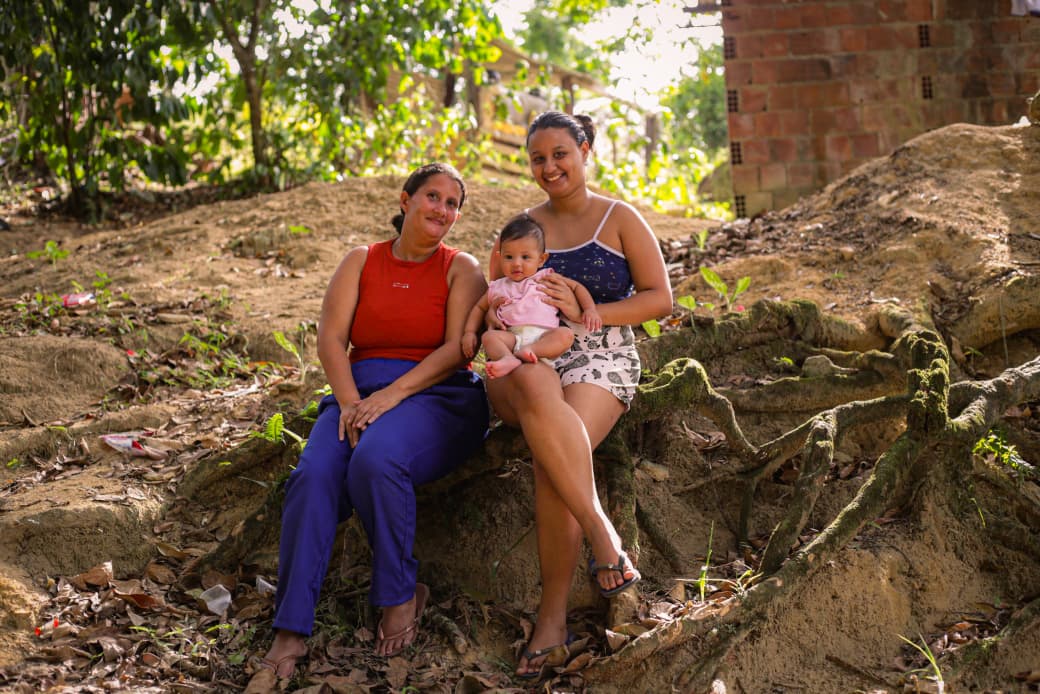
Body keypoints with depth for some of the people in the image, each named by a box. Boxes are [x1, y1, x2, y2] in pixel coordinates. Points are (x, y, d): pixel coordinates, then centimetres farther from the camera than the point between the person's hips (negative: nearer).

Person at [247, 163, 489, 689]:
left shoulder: (461, 269, 8)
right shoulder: (361, 261, 15)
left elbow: (457, 349, -6)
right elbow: (331, 339, 3)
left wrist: (392, 395, -19)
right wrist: (351, 403, -14)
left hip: (436, 397, -3)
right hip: (359, 393, 3)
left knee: (374, 461, -36)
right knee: (314, 476, -28)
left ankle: (400, 594, -15)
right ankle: (290, 632, -29)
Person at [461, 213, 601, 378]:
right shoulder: (498, 288, 24)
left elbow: (577, 287, 20)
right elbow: (479, 308, 33)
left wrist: (590, 310, 3)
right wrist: (469, 332, 17)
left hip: (544, 336, -1)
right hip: (513, 337, 1)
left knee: (566, 334, -30)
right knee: (489, 336, -27)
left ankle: (528, 351, -47)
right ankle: (508, 359, -55)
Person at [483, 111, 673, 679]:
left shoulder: (619, 219, 8)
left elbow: (660, 298, 2)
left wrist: (587, 313, -11)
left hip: (600, 360, -2)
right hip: (525, 358, 2)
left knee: (550, 459, -34)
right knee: (536, 390, -40)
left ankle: (553, 613, -26)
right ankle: (600, 531, -39)